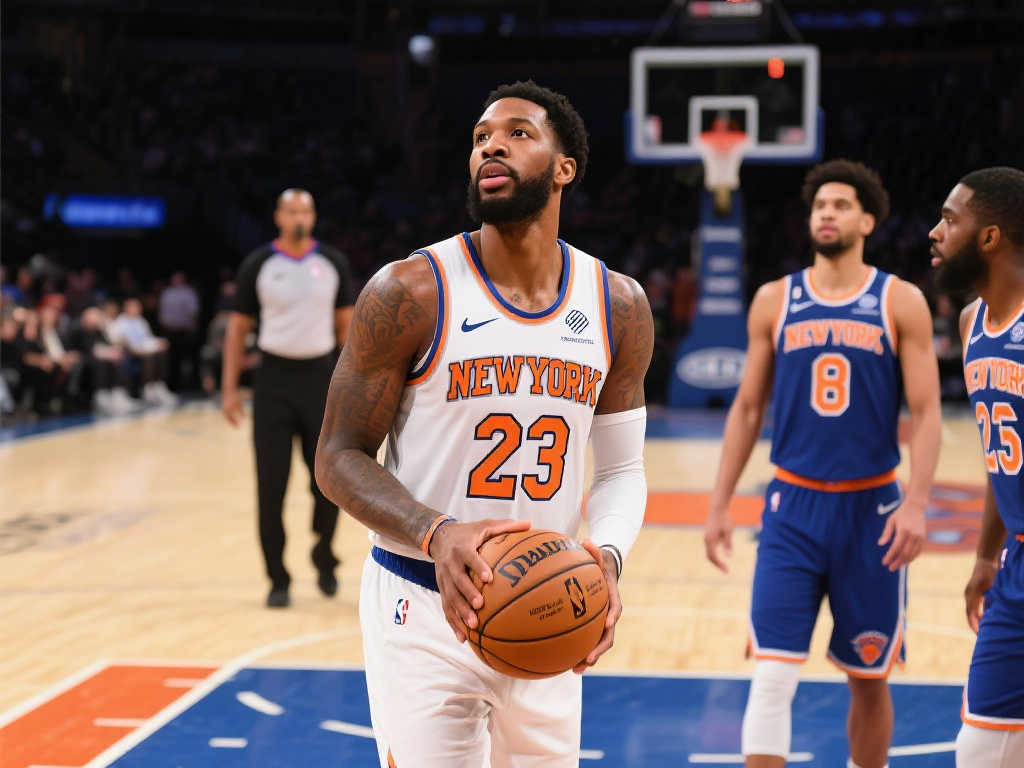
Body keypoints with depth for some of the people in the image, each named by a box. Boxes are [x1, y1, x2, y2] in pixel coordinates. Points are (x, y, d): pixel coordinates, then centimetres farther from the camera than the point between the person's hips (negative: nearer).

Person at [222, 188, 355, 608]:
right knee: (271, 486, -1)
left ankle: (323, 555, 28)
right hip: (274, 378, -1)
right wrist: (229, 389, -2)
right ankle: (278, 580, 8)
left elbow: (345, 323, 9)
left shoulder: (333, 263, 3)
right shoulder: (259, 265, -1)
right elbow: (238, 327, 4)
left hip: (321, 376, 1)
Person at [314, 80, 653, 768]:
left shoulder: (618, 307, 1)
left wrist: (607, 555, -14)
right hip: (423, 610, -4)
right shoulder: (410, 293, -12)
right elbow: (340, 457, -9)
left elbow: (623, 468, 8)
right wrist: (436, 535, -27)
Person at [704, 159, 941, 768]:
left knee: (869, 678, 11)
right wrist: (720, 504, 6)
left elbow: (926, 413, -5)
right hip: (794, 507, 1)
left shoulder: (901, 302, -1)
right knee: (772, 676, -9)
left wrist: (917, 504, -17)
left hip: (871, 509, 0)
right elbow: (748, 409, 10)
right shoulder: (775, 301, 5)